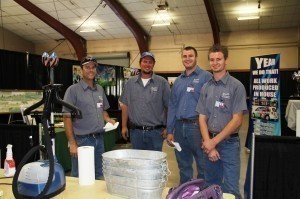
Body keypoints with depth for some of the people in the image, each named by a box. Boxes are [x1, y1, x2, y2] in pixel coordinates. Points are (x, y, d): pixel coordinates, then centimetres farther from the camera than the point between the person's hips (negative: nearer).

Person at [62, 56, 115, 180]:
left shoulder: (100, 89, 10)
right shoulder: (73, 90, -8)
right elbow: (67, 118, -10)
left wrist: (108, 119, 1)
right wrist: (72, 144, -15)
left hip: (99, 139, 6)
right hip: (82, 140, -6)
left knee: (98, 176, 17)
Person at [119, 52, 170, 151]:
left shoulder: (162, 82, -2)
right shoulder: (130, 82, 6)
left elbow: (169, 107, -1)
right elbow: (125, 105, 10)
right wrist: (124, 126, 7)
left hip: (156, 132, -2)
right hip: (135, 131, 2)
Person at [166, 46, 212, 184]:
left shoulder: (206, 77, -4)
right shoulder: (178, 81, 14)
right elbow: (172, 106, 14)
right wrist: (170, 131, 9)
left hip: (197, 126, -5)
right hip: (180, 127, 6)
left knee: (203, 166, 6)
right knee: (183, 166, 17)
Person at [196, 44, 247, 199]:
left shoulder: (236, 86, -7)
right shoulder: (206, 87, 7)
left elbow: (237, 120, -11)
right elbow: (202, 118, 5)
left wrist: (214, 141, -12)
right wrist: (208, 144, -7)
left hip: (229, 143, -4)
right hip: (209, 143, 5)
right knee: (211, 186, 16)